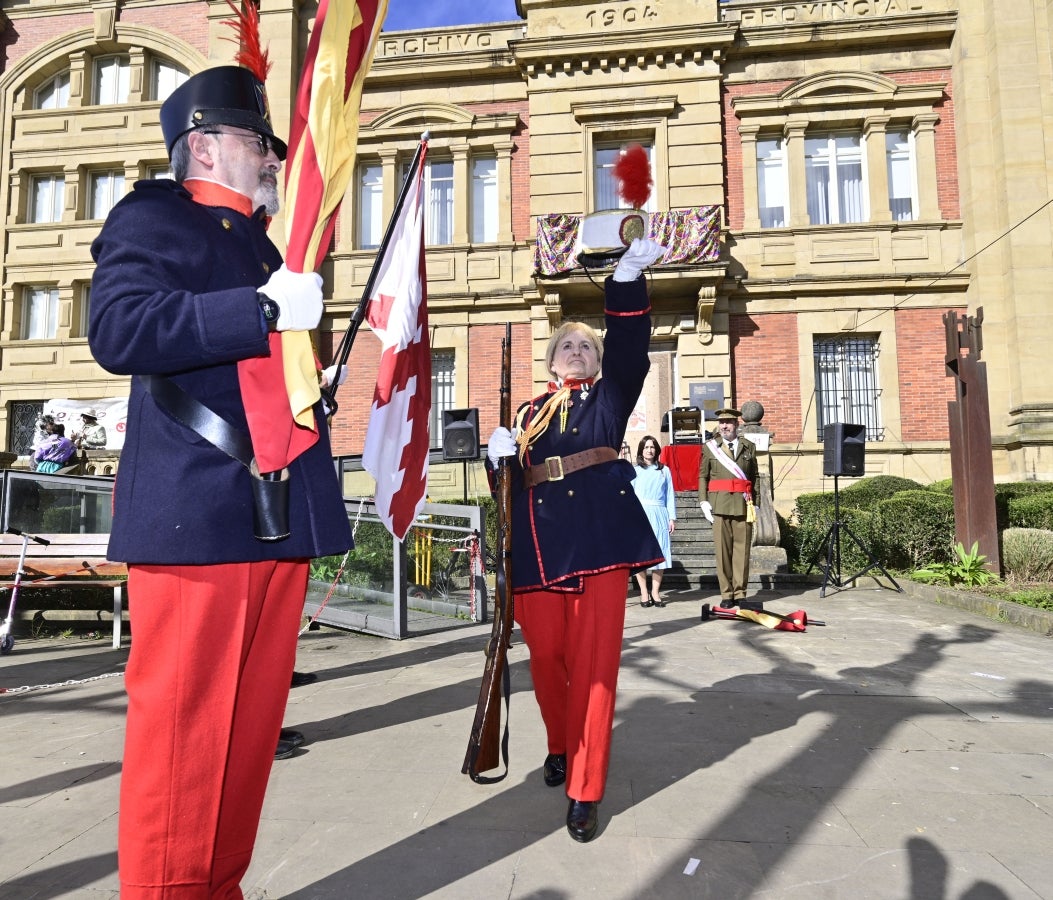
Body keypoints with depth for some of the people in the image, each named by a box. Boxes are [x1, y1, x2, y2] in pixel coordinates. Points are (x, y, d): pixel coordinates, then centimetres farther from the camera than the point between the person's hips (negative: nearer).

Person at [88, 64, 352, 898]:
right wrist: (265, 309, -19)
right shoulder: (153, 215, 4)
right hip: (196, 517, -7)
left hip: (280, 519, 7)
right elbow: (118, 329, -16)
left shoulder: (264, 245, 26)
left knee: (252, 725, 11)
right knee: (181, 727, -1)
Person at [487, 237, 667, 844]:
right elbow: (511, 482, 15)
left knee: (595, 660, -4)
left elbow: (630, 345, -4)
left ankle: (585, 791, 6)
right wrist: (500, 455, -7)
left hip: (599, 536, -2)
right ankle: (561, 747, 35)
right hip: (539, 543, 3)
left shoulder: (610, 397, 13)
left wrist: (628, 279, -19)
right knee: (547, 655, 6)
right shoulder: (529, 412, 21)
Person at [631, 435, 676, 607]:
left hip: (659, 516, 1)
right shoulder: (635, 470, 8)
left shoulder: (664, 470, 12)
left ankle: (655, 592, 7)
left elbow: (670, 495, 11)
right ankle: (644, 593, 3)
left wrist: (672, 518, 4)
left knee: (660, 553, -2)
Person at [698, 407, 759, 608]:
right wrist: (704, 501, -3)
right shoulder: (709, 447, 10)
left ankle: (740, 592, 10)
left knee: (742, 548, 2)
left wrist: (755, 502, 6)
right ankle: (726, 593, 7)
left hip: (743, 504, 1)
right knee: (722, 549, -1)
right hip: (719, 504, -1)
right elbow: (702, 476, 7)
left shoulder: (749, 447, 13)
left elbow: (754, 477, 12)